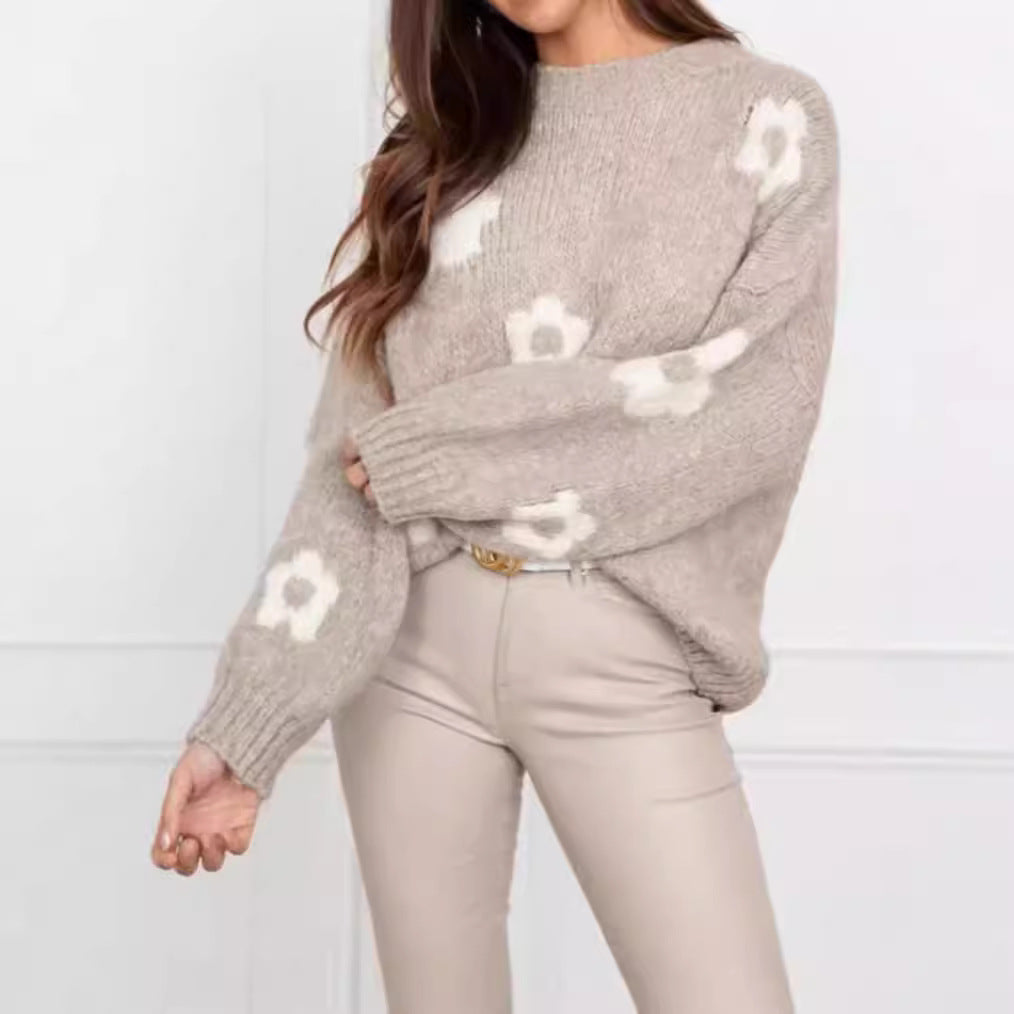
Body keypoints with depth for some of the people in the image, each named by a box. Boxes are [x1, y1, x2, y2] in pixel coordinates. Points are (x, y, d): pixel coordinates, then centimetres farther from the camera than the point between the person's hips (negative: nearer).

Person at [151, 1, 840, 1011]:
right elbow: (354, 449, 1)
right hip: (410, 643, 3)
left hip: (624, 659, -2)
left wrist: (442, 449, -11)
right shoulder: (446, 137, 9)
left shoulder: (769, 115, 1)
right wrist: (246, 720, -9)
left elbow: (757, 408, -13)